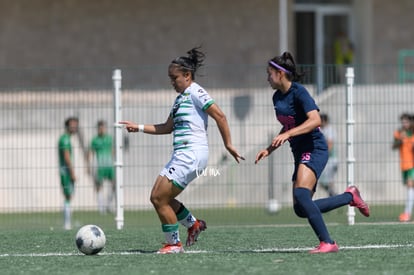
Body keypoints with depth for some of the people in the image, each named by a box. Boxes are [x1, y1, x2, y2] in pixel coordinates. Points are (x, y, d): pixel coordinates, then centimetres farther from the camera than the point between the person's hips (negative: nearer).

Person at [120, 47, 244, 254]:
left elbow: (219, 116, -14)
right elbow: (167, 127, 27)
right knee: (159, 197, 10)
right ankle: (193, 224, 23)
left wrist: (228, 145, -15)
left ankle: (174, 244, 2)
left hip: (191, 154, -10)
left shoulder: (195, 93, -8)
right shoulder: (181, 97, 21)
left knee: (159, 198, -9)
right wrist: (138, 127, 21)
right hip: (181, 155, 10)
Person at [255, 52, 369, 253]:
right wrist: (269, 150, 18)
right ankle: (349, 196, 19)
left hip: (314, 149, -9)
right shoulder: (277, 97, 14)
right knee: (301, 210, 3)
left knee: (301, 194, -28)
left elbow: (315, 120, -26)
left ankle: (327, 243, -25)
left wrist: (287, 134, -32)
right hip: (300, 153, 9)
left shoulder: (298, 92, -13)